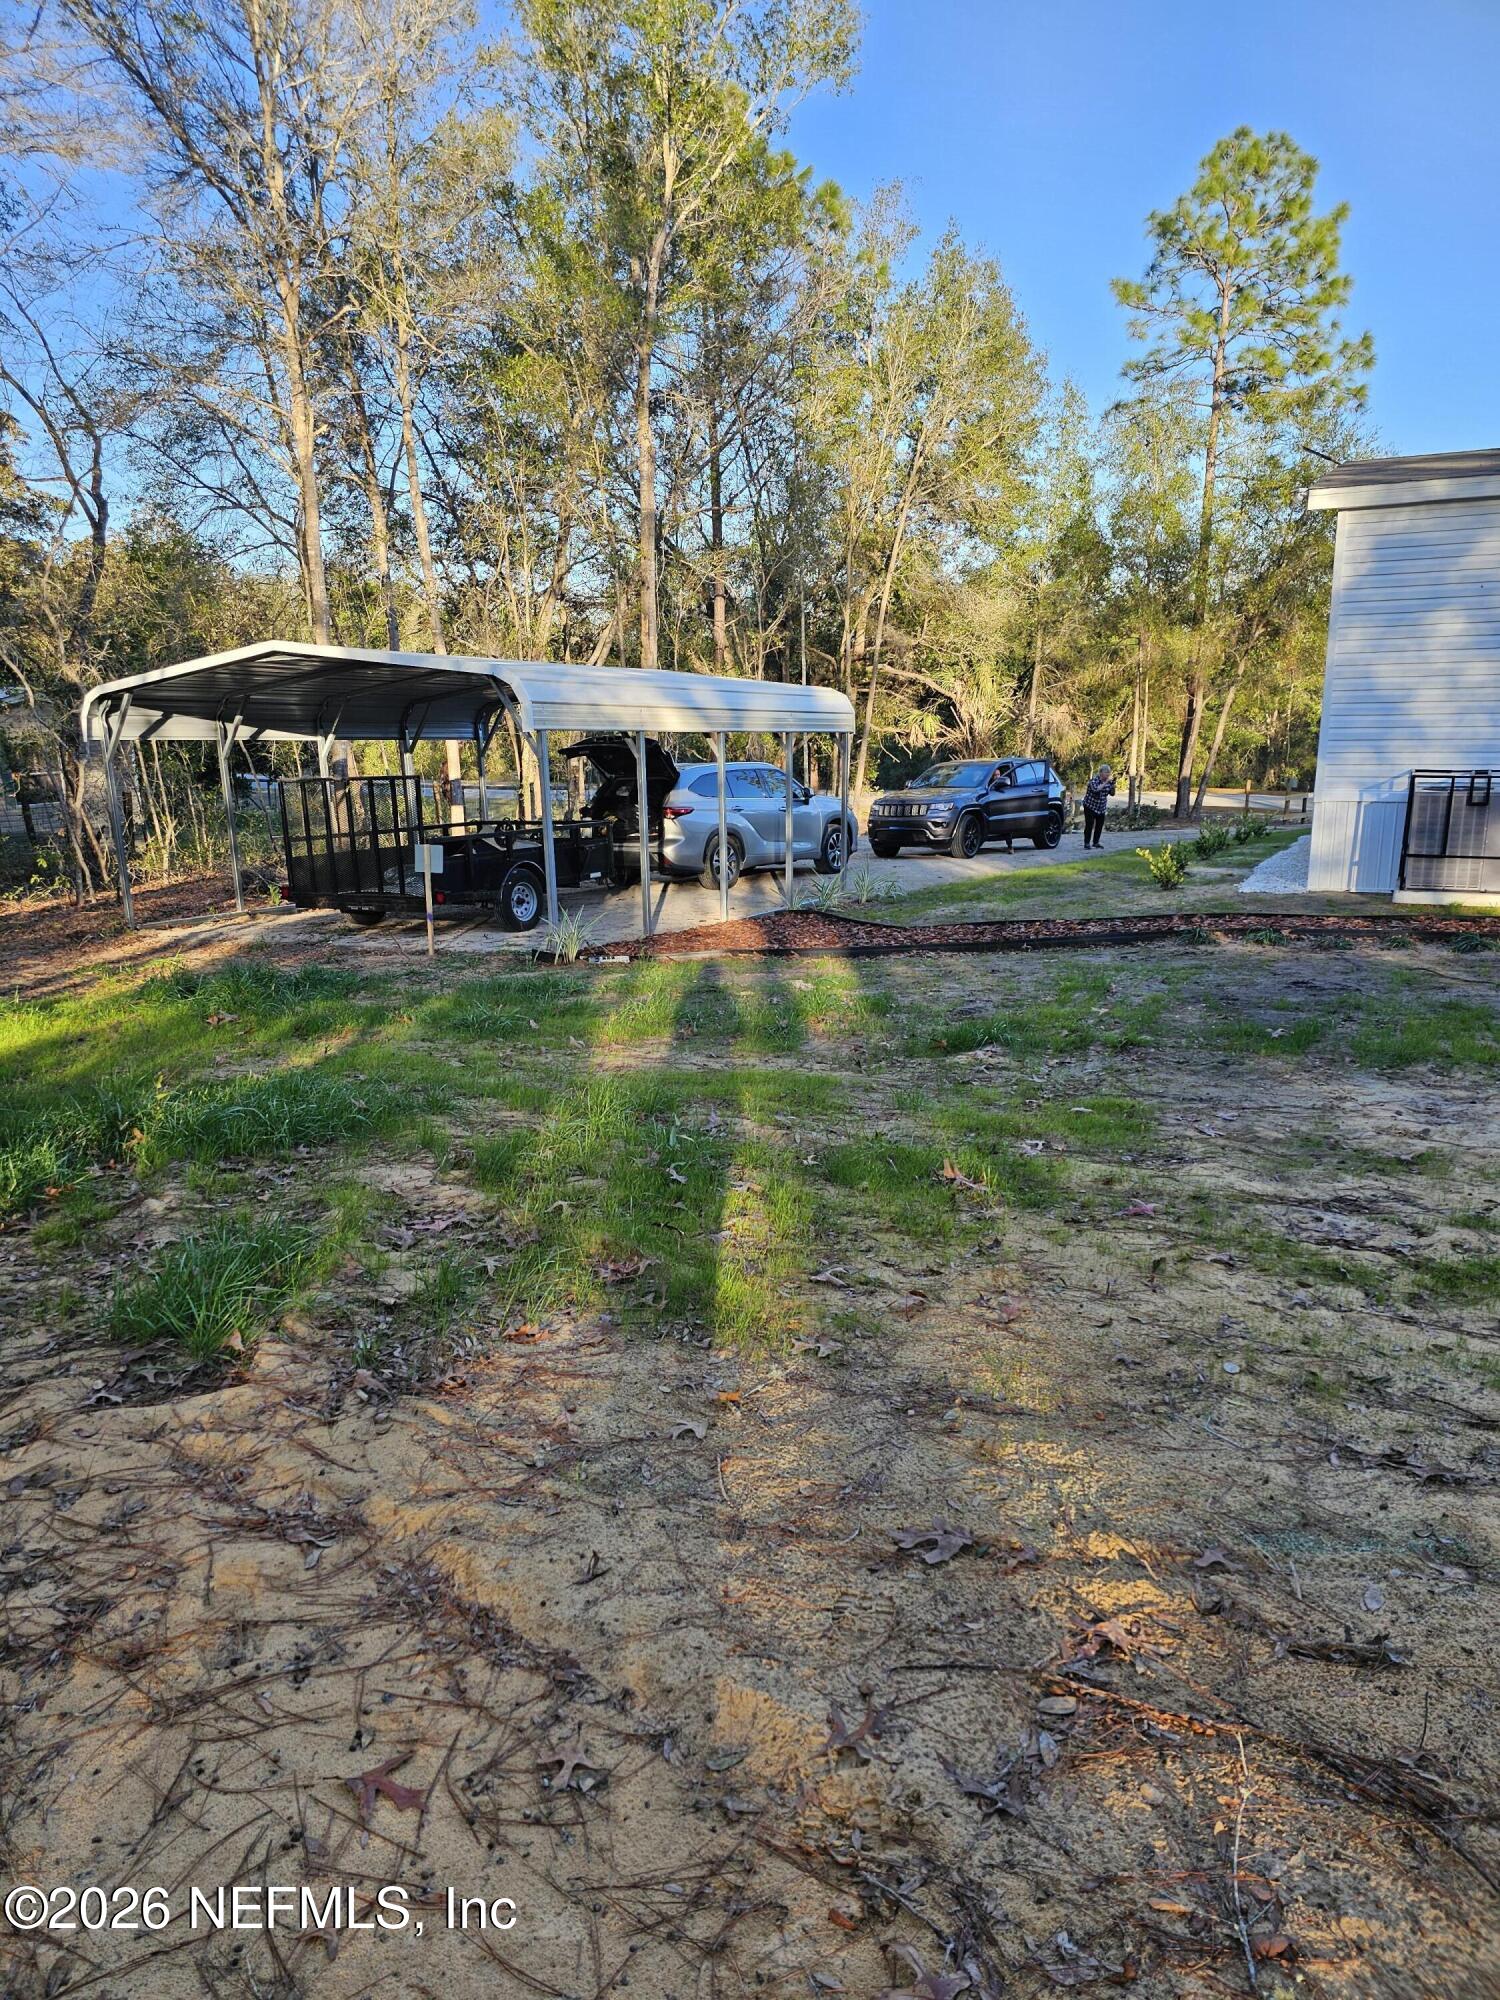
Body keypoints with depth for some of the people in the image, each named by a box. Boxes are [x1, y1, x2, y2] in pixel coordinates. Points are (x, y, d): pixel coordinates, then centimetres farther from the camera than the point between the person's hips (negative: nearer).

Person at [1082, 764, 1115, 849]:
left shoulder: (1108, 781, 1)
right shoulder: (1094, 780, -17)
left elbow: (1112, 794, 1)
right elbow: (1096, 789, -36)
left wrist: (1113, 784, -14)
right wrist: (1106, 782, -36)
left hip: (1101, 807, 6)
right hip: (1090, 806, -6)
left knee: (1100, 825, 6)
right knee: (1089, 825, -10)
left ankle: (1096, 842, 16)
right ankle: (1087, 843, -5)